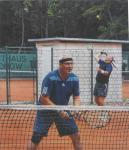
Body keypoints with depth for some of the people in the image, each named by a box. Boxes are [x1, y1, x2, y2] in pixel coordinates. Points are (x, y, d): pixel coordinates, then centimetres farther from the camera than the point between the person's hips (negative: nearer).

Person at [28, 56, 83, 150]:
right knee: (36, 137, -8)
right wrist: (59, 111, -28)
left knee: (76, 136, -1)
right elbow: (44, 99, -23)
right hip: (46, 110, -4)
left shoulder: (74, 79, -9)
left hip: (63, 110, 4)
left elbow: (76, 97, -1)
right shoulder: (50, 78, -24)